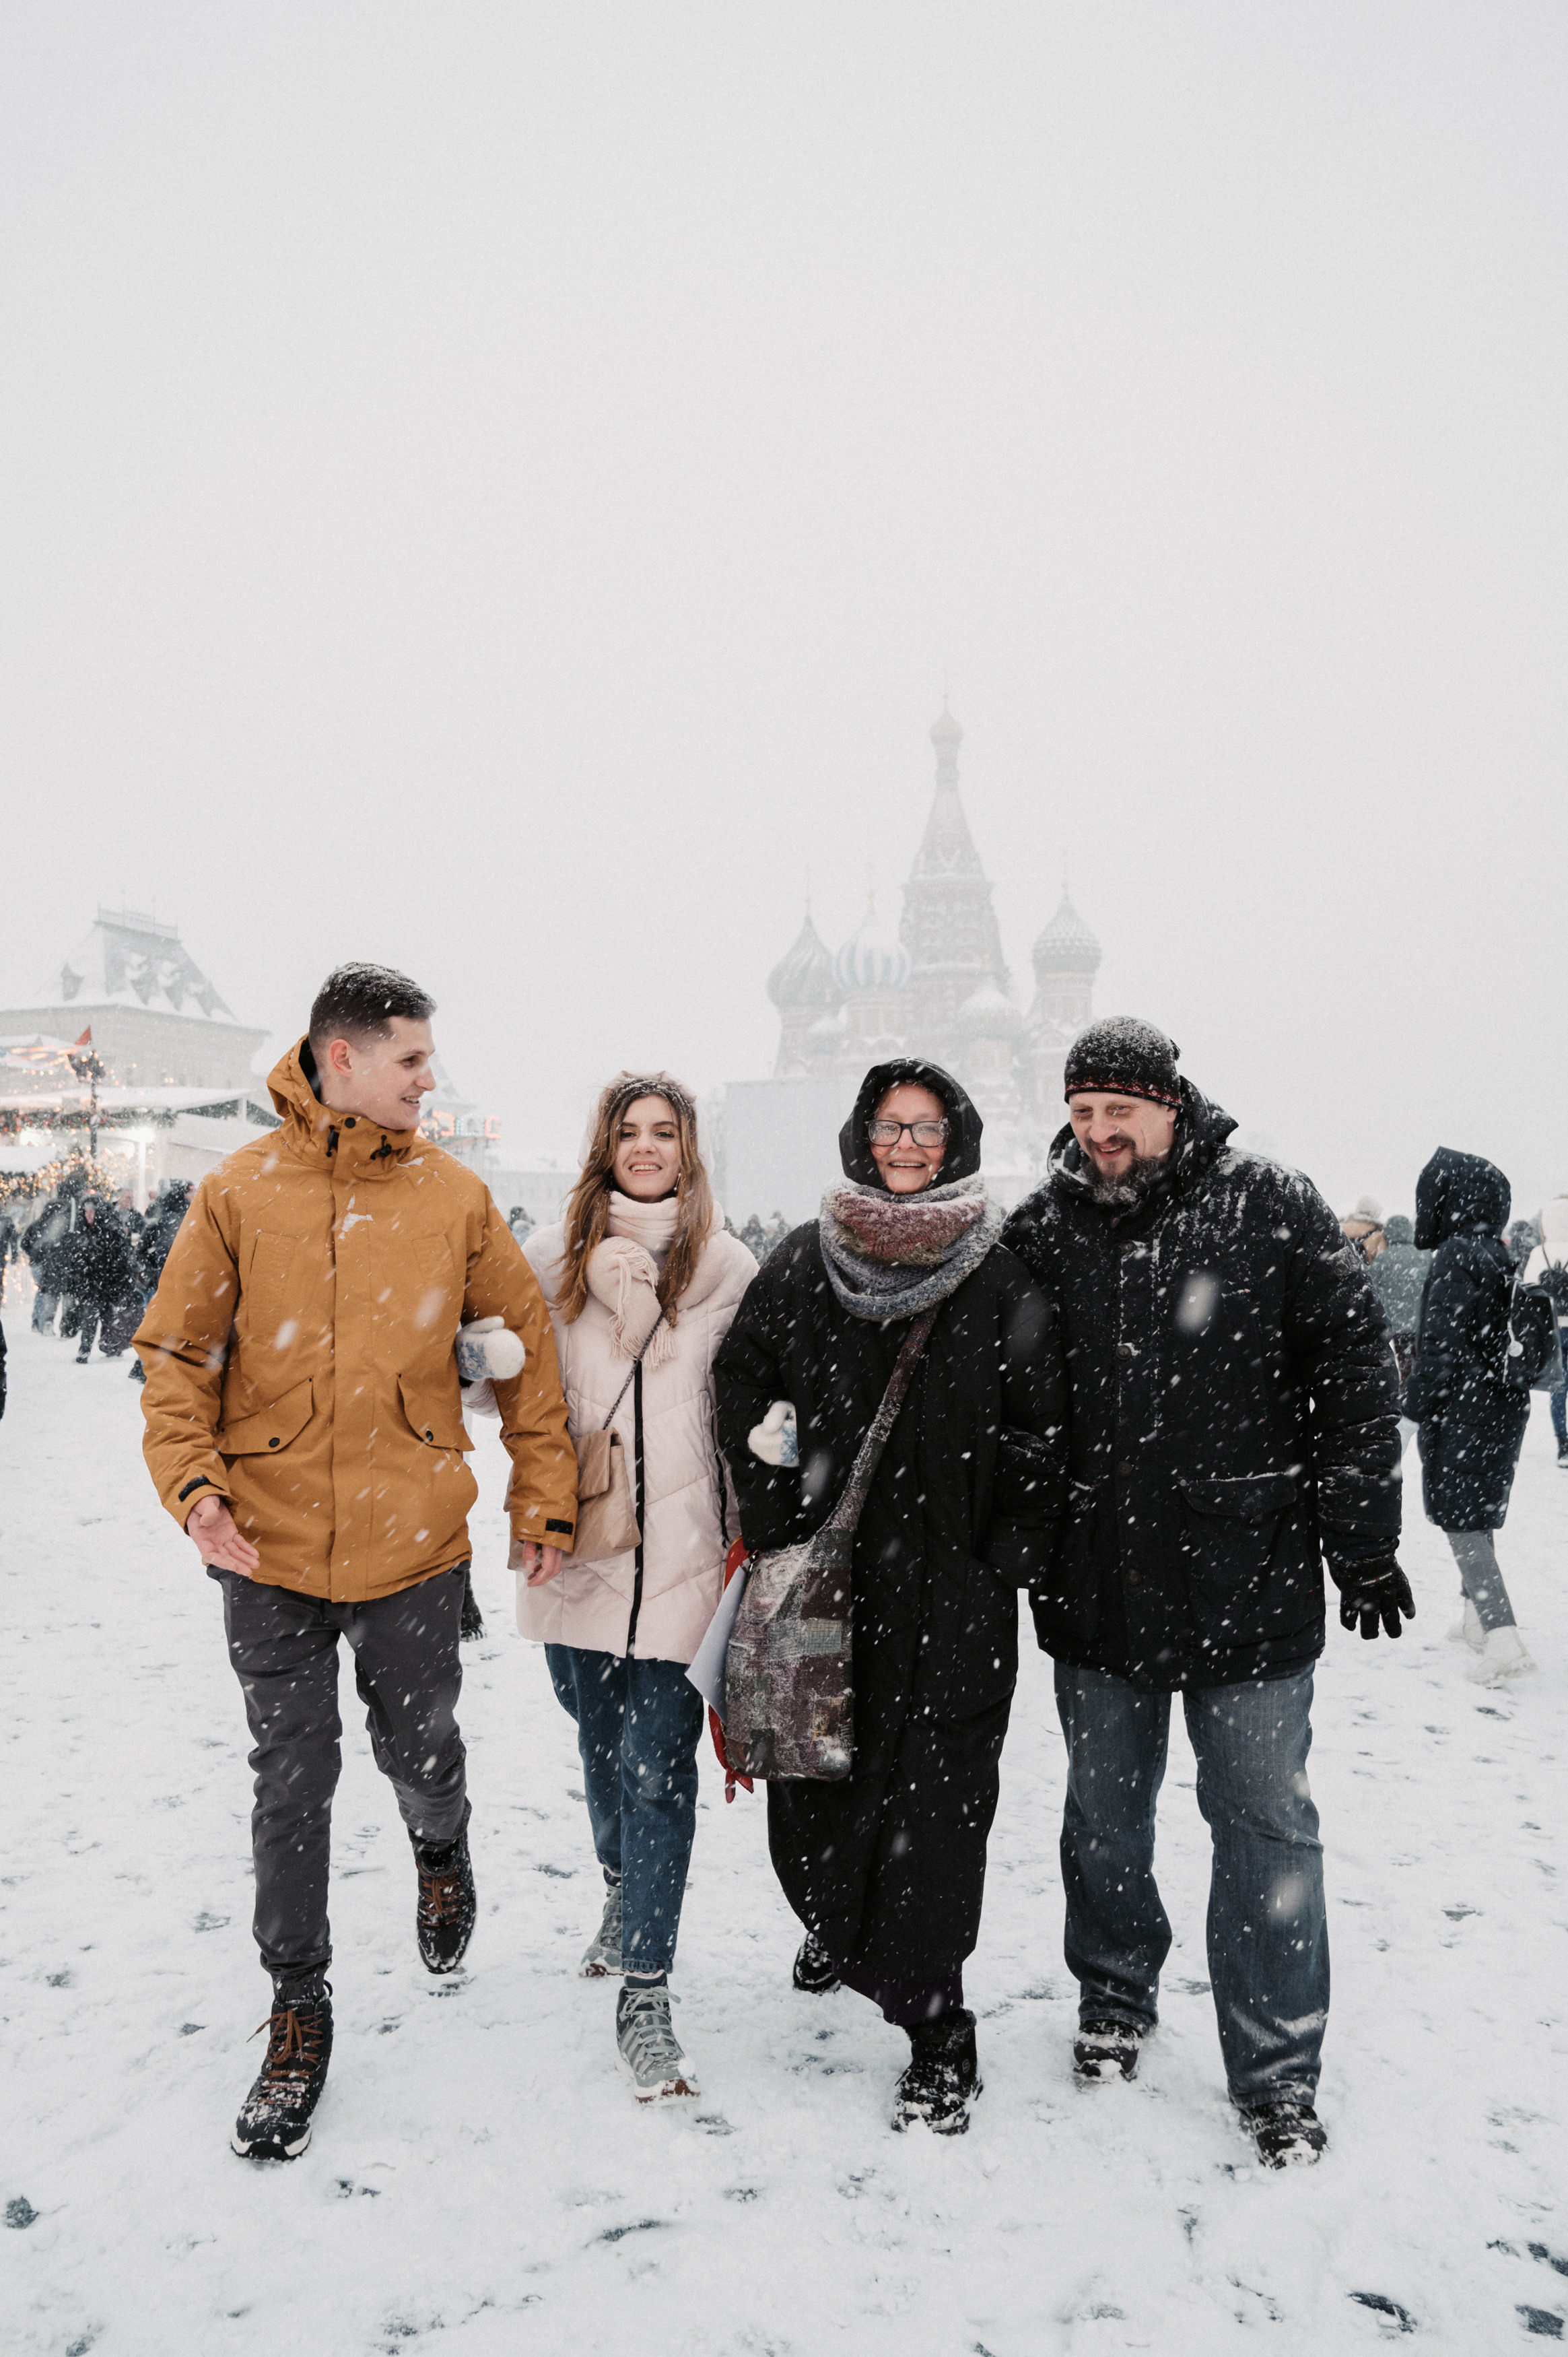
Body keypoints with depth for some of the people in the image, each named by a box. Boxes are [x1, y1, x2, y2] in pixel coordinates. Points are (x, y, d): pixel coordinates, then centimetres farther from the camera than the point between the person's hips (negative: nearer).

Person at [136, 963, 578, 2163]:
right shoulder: (239, 1194, -4)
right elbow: (179, 1354, 0)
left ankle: (441, 1847, 52)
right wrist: (194, 1482, -14)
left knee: (419, 1749, 17)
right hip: (270, 1547, 0)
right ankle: (300, 2013, 28)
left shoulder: (455, 1194, -2)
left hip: (414, 1539, 1)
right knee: (292, 1786, 9)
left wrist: (545, 1497, 3)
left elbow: (526, 1343, 3)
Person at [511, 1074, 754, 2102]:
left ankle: (645, 1996, 8)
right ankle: (626, 1899, 46)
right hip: (579, 1544, 3)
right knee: (602, 1745, 19)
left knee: (659, 1765, -3)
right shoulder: (555, 1256, 4)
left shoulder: (728, 1266, 0)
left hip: (682, 1550, -3)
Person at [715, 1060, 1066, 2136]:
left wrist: (1007, 1562, -6)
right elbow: (741, 1381, 10)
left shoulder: (1005, 1278, -3)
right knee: (813, 1774, 16)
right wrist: (774, 1509, 2)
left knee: (935, 1799, -2)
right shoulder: (802, 1263, 5)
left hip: (952, 1590, -3)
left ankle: (938, 2032, 11)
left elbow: (1042, 1433, -3)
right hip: (818, 1575, 3)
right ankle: (837, 1922, 46)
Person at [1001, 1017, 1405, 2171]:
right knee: (1104, 1814, 18)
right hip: (1096, 1585, 3)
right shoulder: (1043, 1226, 1)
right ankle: (1116, 1998, 41)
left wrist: (1362, 1542, -5)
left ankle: (1279, 2074, 25)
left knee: (1267, 1826, 8)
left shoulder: (1272, 1204, -6)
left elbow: (1356, 1370, -4)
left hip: (1249, 1580, -2)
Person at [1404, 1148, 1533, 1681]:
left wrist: (1416, 1402, -8)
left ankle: (1502, 1637, -12)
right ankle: (1475, 1617, 31)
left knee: (1460, 1522, -4)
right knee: (1479, 1516, 20)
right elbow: (1510, 1337, 15)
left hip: (1461, 1412, -8)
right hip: (1506, 1408, 8)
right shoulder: (1502, 1258, 9)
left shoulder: (1455, 1258, -17)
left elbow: (1442, 1345, -19)